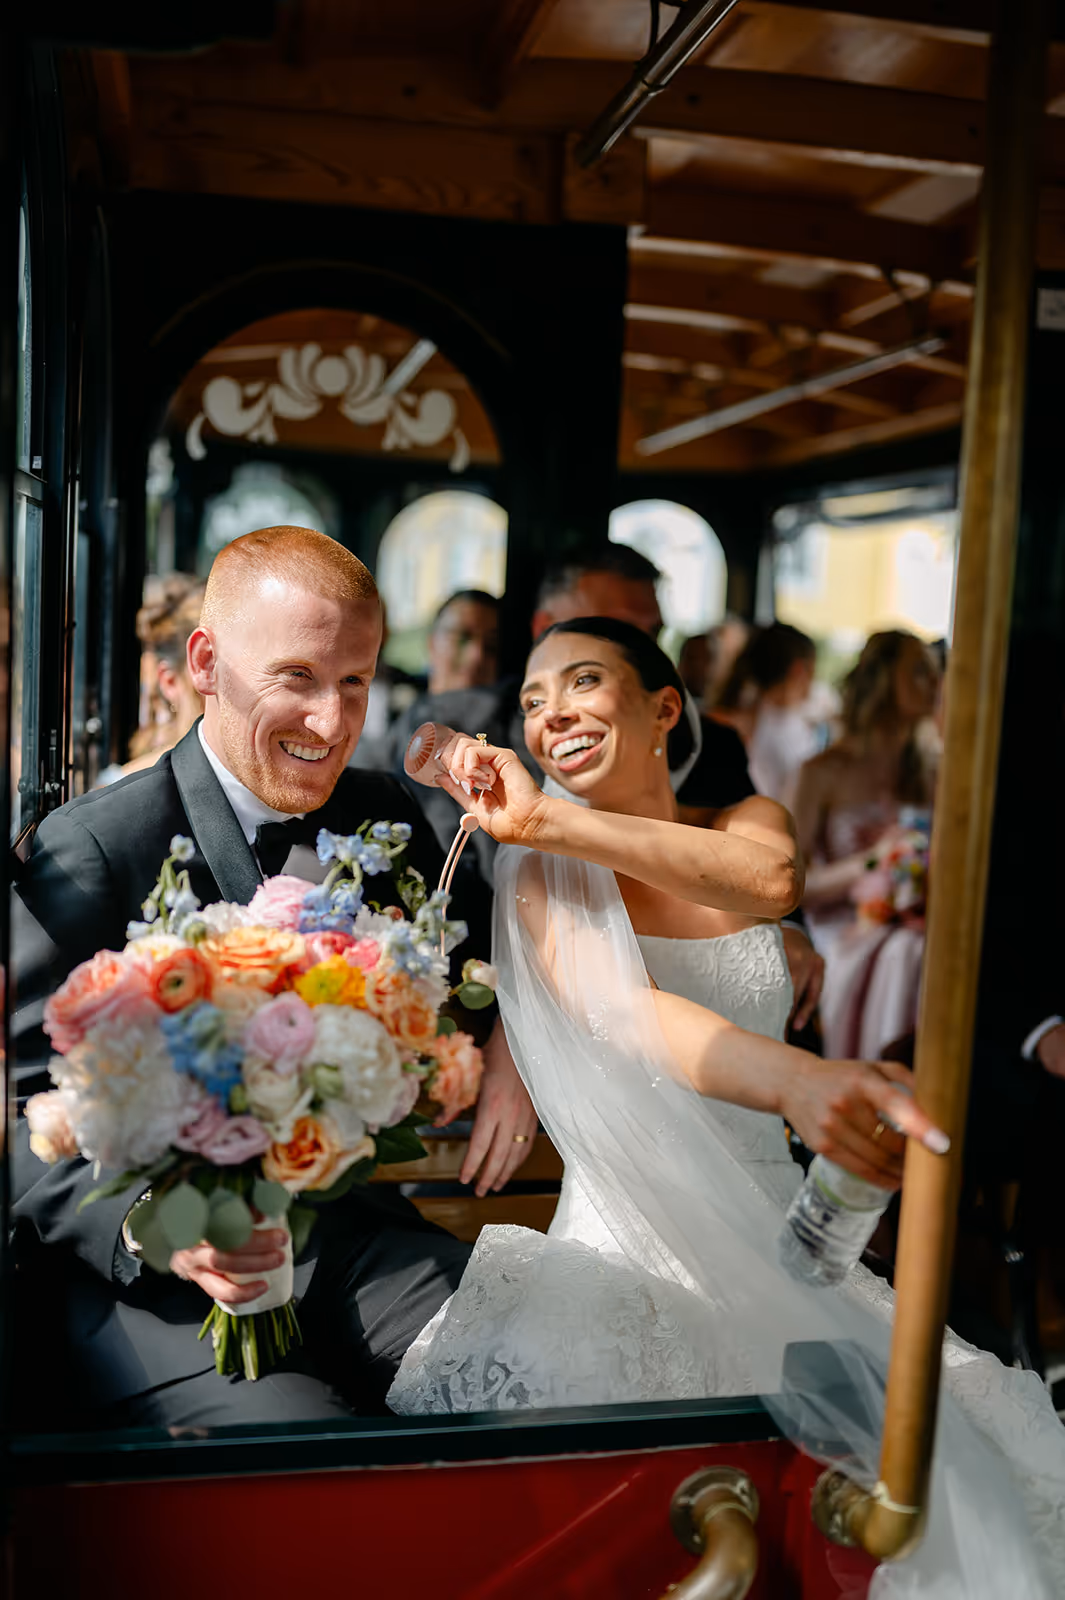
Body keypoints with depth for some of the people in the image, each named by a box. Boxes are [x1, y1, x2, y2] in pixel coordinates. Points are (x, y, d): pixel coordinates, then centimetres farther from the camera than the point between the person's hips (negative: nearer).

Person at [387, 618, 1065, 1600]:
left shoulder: (751, 821, 9)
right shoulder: (544, 872, -2)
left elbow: (770, 880, -17)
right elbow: (624, 1016, -23)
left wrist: (546, 816, -21)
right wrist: (801, 1082, -43)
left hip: (779, 1245, 3)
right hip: (625, 1250, -3)